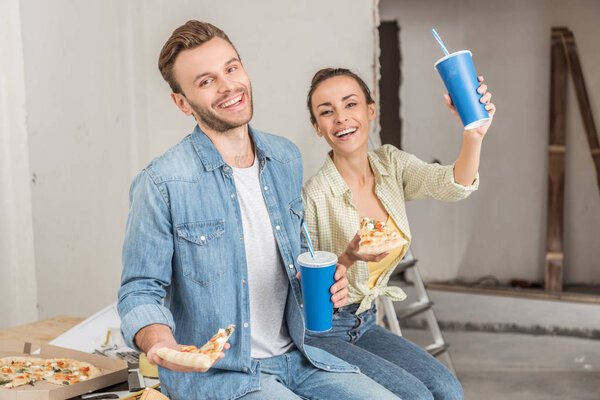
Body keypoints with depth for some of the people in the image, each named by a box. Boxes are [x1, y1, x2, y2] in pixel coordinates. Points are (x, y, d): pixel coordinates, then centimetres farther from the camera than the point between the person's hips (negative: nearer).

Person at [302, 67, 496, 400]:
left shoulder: (390, 164, -2)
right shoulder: (315, 196, -21)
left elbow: (453, 186, -21)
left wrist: (473, 135, -42)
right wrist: (348, 258, -32)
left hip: (362, 322, 6)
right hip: (318, 332, -6)